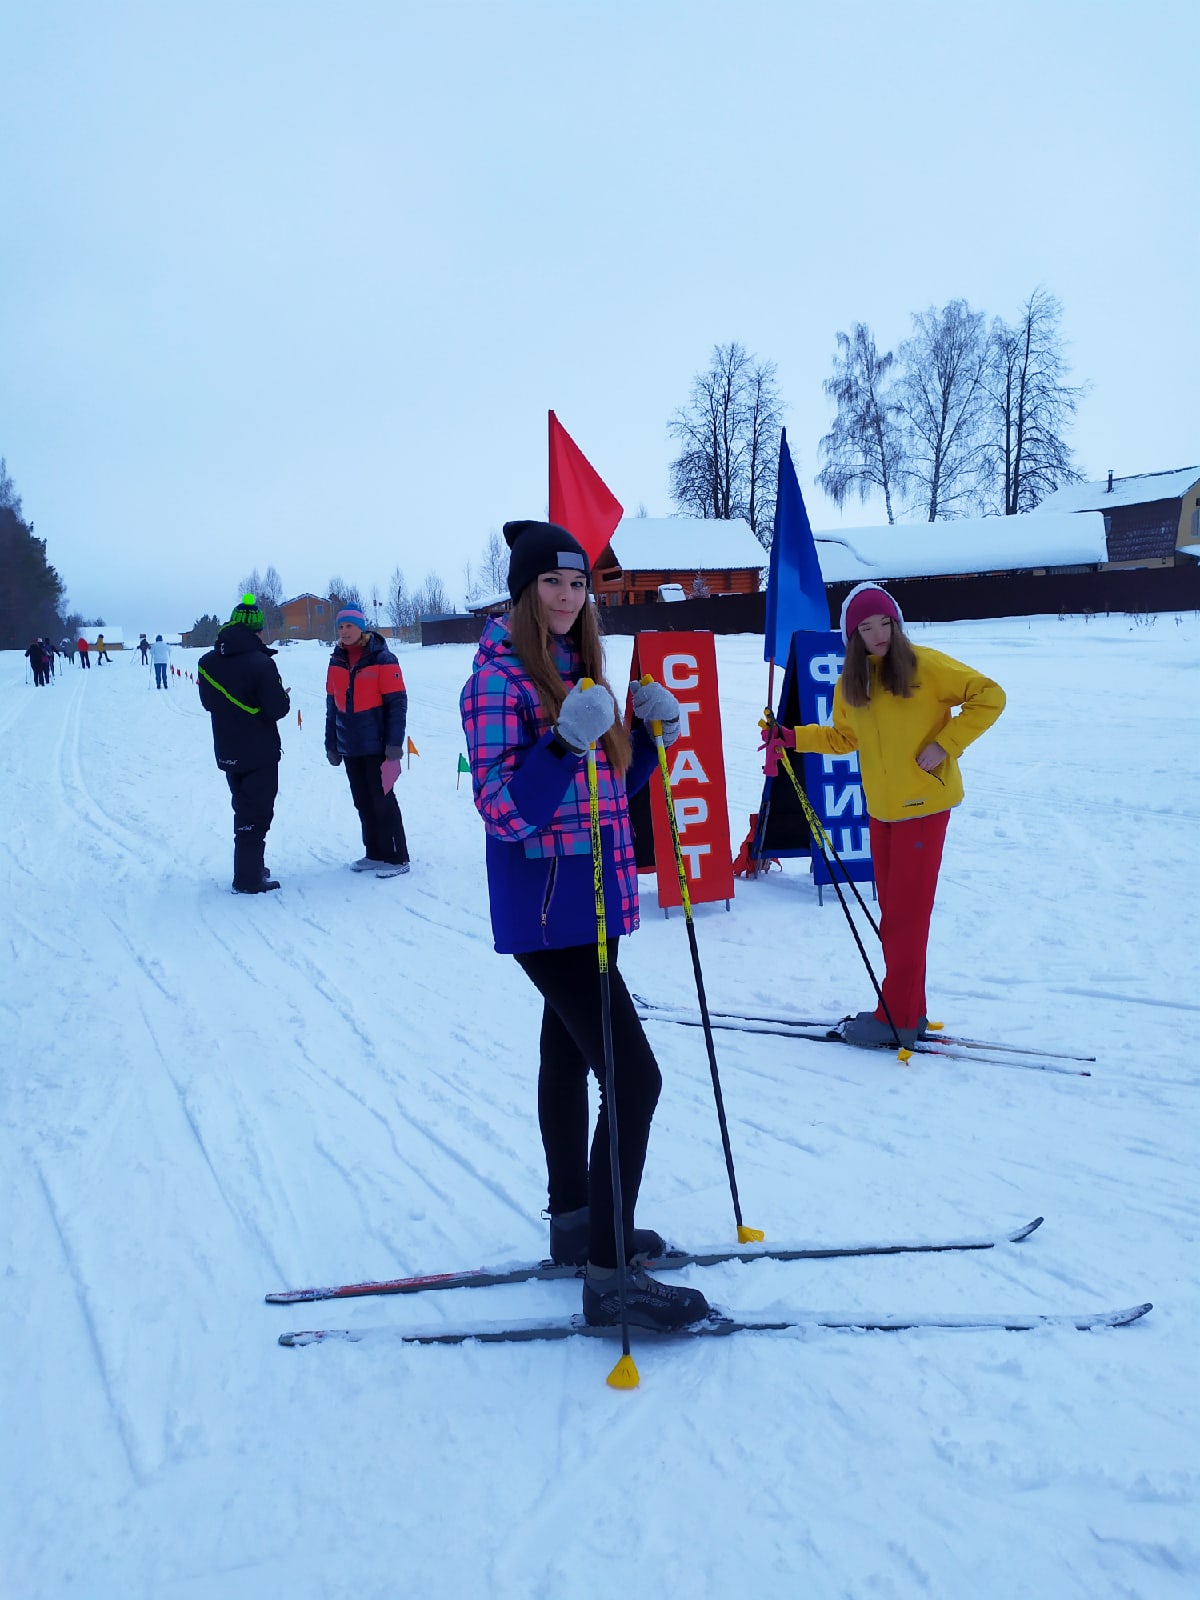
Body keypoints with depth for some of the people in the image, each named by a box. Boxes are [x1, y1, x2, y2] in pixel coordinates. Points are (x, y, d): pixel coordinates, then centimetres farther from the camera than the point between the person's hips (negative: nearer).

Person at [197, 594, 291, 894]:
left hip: (226, 753, 6)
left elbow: (208, 703, 11)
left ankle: (250, 867, 30)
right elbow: (278, 708, -18)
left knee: (244, 809, 21)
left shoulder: (207, 663, 0)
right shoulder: (260, 663, -20)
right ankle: (248, 879, 3)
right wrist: (283, 697, 2)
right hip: (260, 753, -6)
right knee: (256, 813, 2)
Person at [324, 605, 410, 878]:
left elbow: (397, 702, -12)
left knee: (383, 800, -3)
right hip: (350, 747, 6)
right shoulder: (337, 662, 9)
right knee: (363, 802, 12)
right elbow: (332, 705, 14)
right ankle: (374, 853, 23)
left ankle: (397, 858, 5)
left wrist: (394, 743, -18)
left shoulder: (382, 659, -9)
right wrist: (331, 744, 13)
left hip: (376, 745, -6)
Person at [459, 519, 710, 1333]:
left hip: (590, 901, 9)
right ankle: (609, 1274, -2)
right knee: (633, 1075, -12)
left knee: (569, 1053, 19)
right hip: (546, 908, -9)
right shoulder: (499, 676, -14)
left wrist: (652, 733, 1)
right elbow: (505, 814, -21)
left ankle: (575, 1224, 34)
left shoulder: (579, 670, 11)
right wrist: (564, 742, -33)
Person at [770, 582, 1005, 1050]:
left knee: (906, 912, -4)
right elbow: (844, 737, 18)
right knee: (894, 912, 12)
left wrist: (945, 745, -15)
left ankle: (897, 1019, 4)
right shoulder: (850, 682, 7)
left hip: (924, 804, -6)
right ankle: (908, 1011, 23)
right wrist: (794, 737, 7)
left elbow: (989, 696, -9)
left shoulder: (925, 666, -11)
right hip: (881, 809, 6)